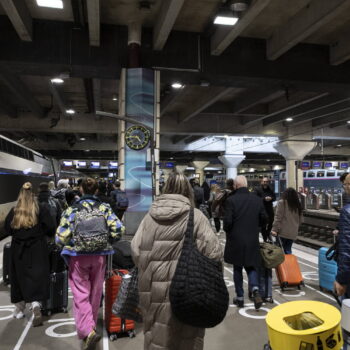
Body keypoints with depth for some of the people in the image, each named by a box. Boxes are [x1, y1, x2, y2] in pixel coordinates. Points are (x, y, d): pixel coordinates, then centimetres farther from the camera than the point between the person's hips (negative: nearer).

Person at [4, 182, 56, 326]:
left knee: (19, 277, 15)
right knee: (37, 277, 1)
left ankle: (19, 308, 28)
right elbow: (51, 227, -9)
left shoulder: (14, 211, -1)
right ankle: (36, 304, -17)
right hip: (37, 248, -2)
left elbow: (7, 229, 4)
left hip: (18, 248, 2)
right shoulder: (41, 209, -7)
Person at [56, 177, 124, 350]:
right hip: (99, 256, 3)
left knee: (81, 294, 3)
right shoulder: (105, 208, -3)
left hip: (78, 257, -2)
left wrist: (71, 244, 12)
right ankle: (91, 325, 36)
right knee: (95, 293, 18)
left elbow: (61, 238, -10)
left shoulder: (72, 210, -7)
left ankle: (87, 330, -13)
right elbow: (118, 230, -10)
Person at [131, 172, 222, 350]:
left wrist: (148, 271, 12)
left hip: (153, 288, 3)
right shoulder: (196, 216, -8)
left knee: (156, 335, 20)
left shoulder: (150, 215, -1)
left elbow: (136, 250, -3)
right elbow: (213, 252, -12)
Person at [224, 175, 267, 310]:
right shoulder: (257, 200, -1)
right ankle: (255, 289, -9)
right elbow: (263, 219, 4)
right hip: (253, 241, 2)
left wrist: (228, 231, 6)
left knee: (237, 269, 13)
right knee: (251, 267, 15)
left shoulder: (231, 200, -12)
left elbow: (227, 221, -14)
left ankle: (240, 298, 20)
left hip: (235, 240, -2)